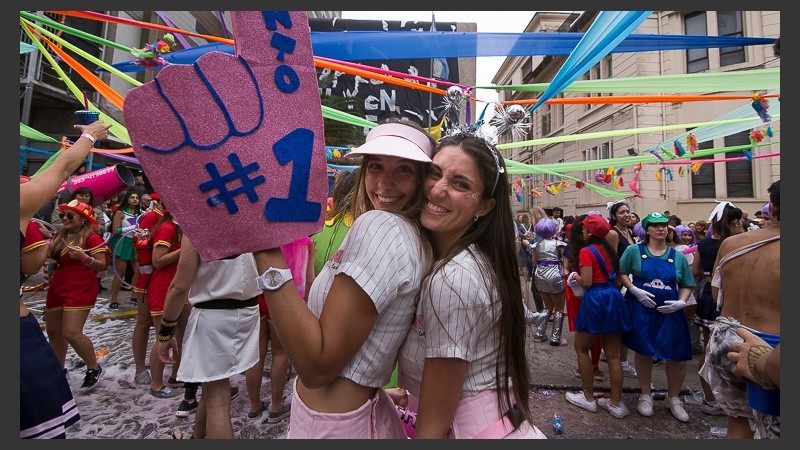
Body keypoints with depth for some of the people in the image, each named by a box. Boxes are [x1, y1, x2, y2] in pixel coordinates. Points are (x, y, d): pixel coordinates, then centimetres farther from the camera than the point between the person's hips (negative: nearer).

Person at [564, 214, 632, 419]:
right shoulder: (609, 249, 11)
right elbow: (616, 277, 15)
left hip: (595, 300, -7)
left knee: (581, 349, 10)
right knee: (613, 354, 11)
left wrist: (575, 277, 2)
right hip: (613, 298, 8)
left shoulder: (587, 251, -11)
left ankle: (589, 398, 17)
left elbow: (587, 282, -17)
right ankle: (616, 404, 18)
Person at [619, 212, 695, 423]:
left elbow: (687, 285, 10)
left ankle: (673, 398, 31)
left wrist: (681, 302, -7)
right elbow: (622, 273, -1)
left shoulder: (677, 256, 5)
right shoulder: (634, 251, -2)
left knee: (678, 356, 3)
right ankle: (646, 395, 31)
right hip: (641, 309, -2)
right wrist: (635, 291, -15)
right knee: (643, 352, 9)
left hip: (669, 312, 2)